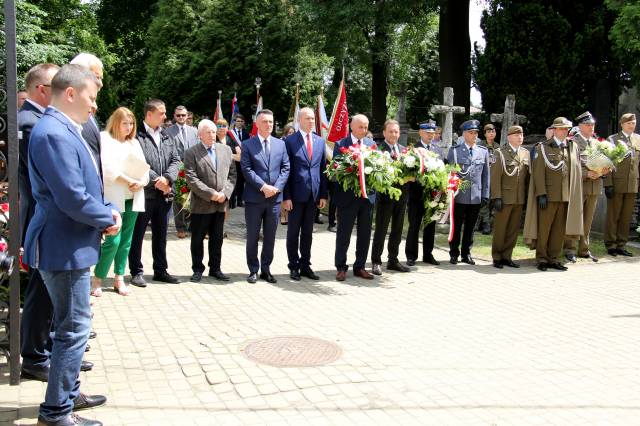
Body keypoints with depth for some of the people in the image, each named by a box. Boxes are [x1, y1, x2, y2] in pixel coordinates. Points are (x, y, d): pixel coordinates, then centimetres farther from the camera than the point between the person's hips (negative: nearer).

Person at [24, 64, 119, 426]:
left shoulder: (66, 130, 12)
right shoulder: (54, 133, -21)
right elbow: (73, 198, -26)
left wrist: (106, 209, 5)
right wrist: (109, 218, -11)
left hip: (72, 245, 11)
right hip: (65, 247, -11)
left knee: (73, 324, 20)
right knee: (74, 327, -2)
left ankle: (68, 393, 34)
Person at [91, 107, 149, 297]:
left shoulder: (134, 142, 18)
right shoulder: (105, 139, -1)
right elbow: (108, 167, -13)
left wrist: (141, 182, -8)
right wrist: (130, 181, -16)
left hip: (133, 198, 6)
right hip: (114, 198, -6)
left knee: (125, 240, 8)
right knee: (113, 240, -10)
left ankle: (119, 279, 17)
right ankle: (98, 279, 4)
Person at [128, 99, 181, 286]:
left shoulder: (166, 136, 12)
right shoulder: (137, 135, -8)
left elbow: (176, 160, 8)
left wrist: (166, 178, -10)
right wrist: (156, 182, -16)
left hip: (164, 193, 6)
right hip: (143, 193, -6)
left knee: (160, 234, 14)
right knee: (137, 234, 4)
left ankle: (160, 270, 24)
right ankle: (136, 272, 14)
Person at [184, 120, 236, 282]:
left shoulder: (226, 150, 8)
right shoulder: (191, 153, -6)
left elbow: (232, 174, 7)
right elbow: (192, 179, -13)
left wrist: (225, 193, -8)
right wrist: (211, 194, -17)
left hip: (221, 203, 4)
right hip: (201, 204, -4)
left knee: (217, 239, 12)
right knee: (197, 239, 6)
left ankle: (215, 269, 22)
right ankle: (197, 270, 18)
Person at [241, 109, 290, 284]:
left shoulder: (280, 144, 9)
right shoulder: (248, 144, -1)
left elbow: (285, 168, 5)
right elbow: (247, 170, -8)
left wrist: (276, 187, -9)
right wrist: (263, 186, -16)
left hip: (275, 197, 3)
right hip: (254, 198, -3)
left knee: (270, 237, 9)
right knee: (252, 237, 5)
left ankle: (266, 269, 19)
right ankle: (253, 270, 15)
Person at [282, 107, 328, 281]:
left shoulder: (320, 141, 10)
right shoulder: (289, 141, -4)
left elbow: (323, 169, 11)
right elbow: (286, 169, -6)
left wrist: (323, 194, 5)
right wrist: (286, 196, -11)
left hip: (314, 194, 4)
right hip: (296, 194, -4)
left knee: (308, 232, 11)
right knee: (293, 232, 5)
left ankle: (305, 266, 20)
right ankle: (294, 267, 15)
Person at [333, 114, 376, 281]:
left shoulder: (372, 144, 9)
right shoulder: (340, 144, -3)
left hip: (368, 195, 4)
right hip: (347, 196, -4)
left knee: (364, 233, 11)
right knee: (343, 233, 5)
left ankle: (360, 267, 22)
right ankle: (341, 267, 15)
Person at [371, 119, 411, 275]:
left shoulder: (404, 150, 13)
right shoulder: (378, 149, -8)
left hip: (402, 194, 6)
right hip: (385, 194, -6)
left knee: (397, 230, 14)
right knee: (381, 230, 1)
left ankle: (393, 260, 24)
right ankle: (376, 262, 9)